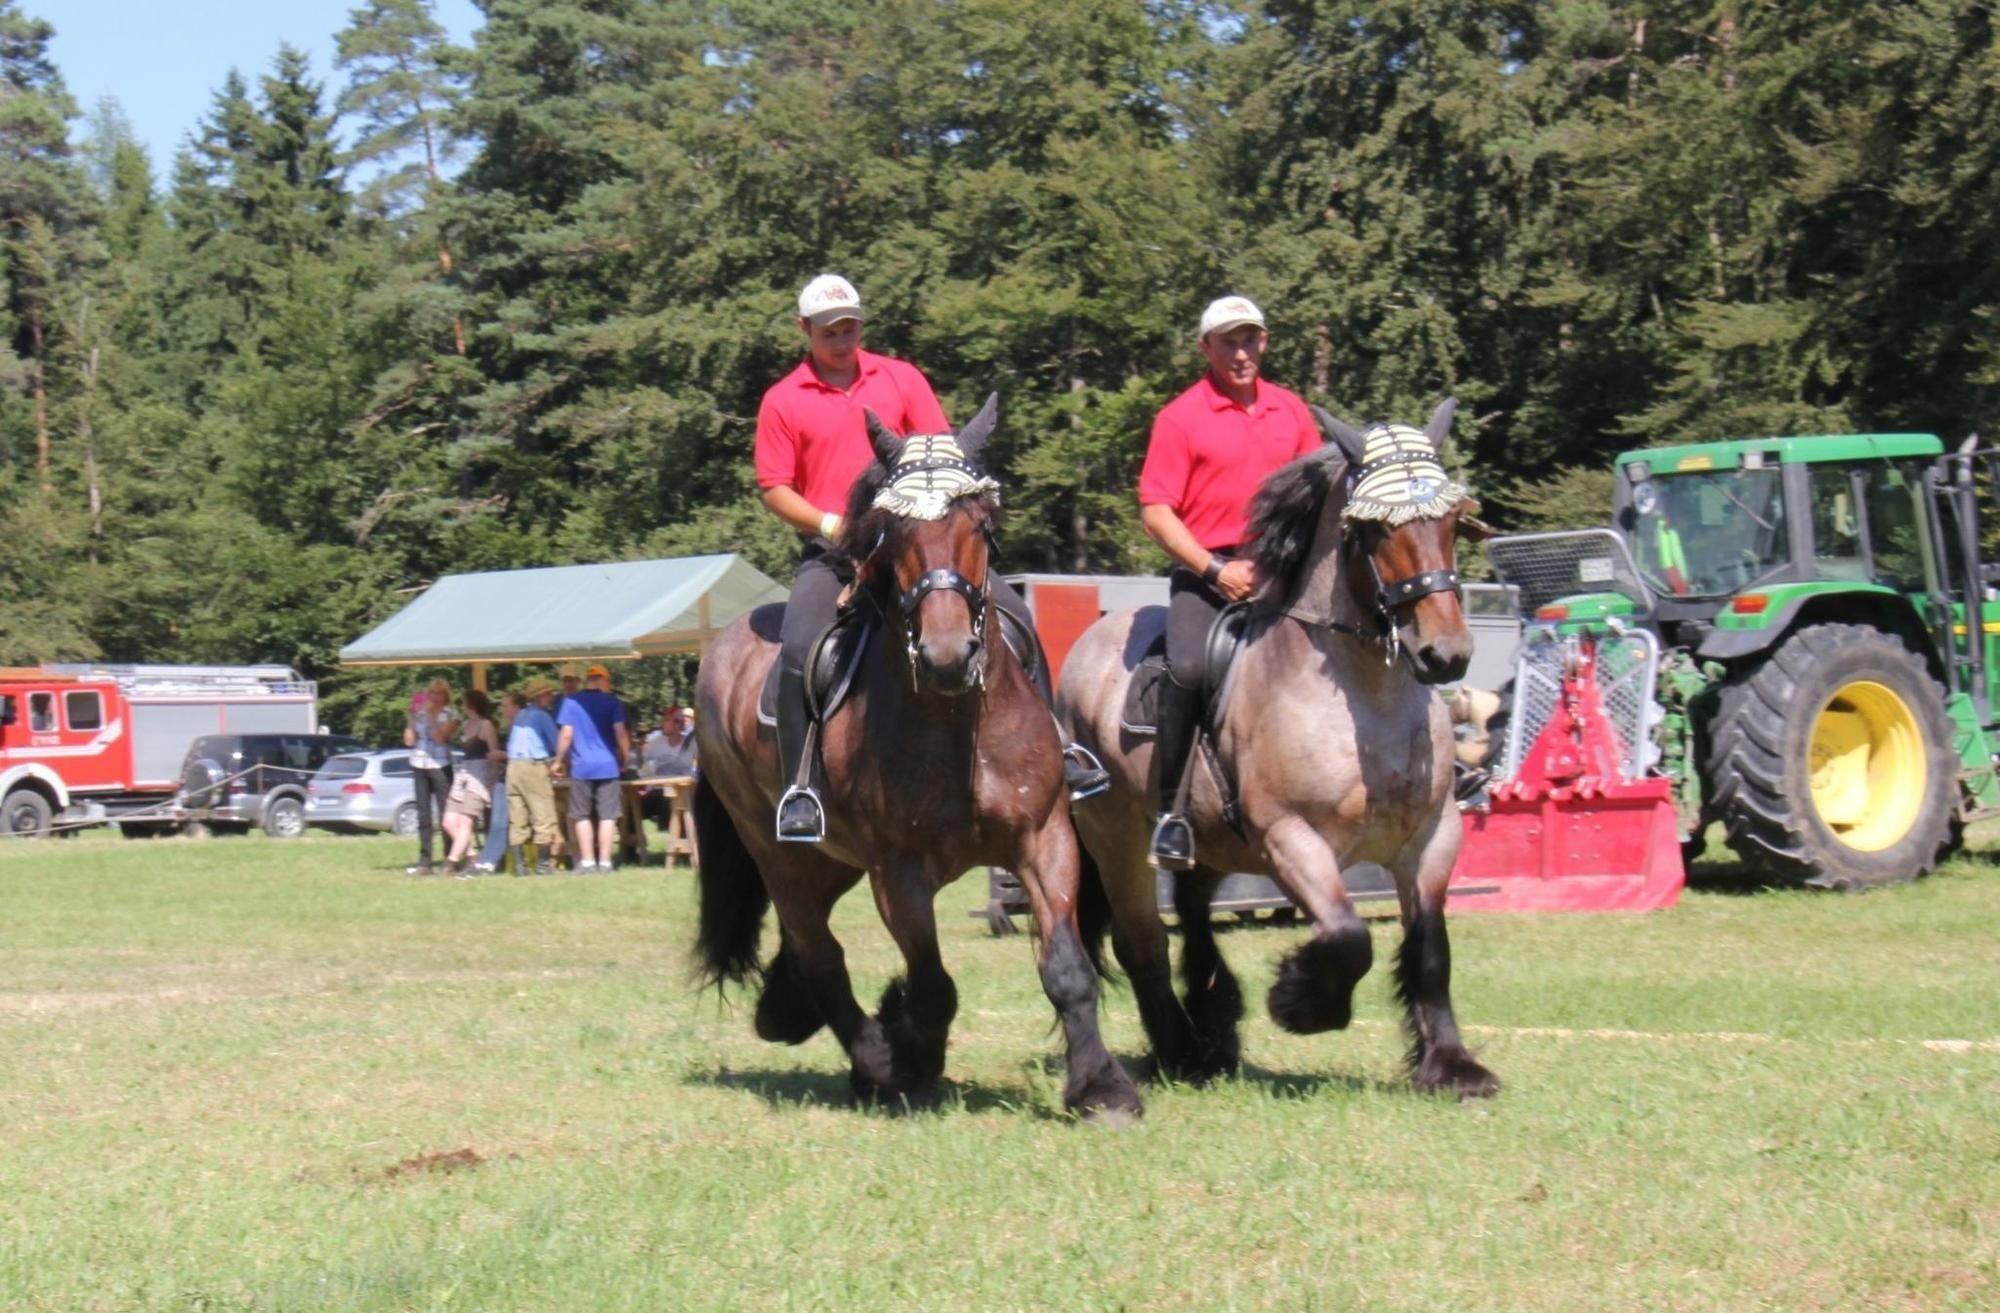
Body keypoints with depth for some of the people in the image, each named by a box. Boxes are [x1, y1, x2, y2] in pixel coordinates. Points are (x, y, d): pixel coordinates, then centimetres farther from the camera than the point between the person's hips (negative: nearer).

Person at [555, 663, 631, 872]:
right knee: (607, 815, 3)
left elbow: (566, 734, -4)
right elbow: (621, 734, -3)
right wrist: (625, 759, 11)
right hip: (607, 765, 0)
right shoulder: (612, 703, 1)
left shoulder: (571, 702, 0)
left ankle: (587, 861, 4)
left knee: (582, 815, 8)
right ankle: (604, 861, 1)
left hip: (581, 766, 0)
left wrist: (559, 761, 6)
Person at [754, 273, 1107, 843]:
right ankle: (797, 788, -17)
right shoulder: (783, 401, 3)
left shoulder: (901, 379, 9)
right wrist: (829, 524, -15)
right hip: (831, 552, -2)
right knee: (799, 648, -26)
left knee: (1012, 611, -9)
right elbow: (774, 489, 0)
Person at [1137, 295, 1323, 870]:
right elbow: (1156, 512, -5)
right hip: (1206, 570, -4)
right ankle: (1170, 809, -17)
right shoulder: (1181, 417, -1)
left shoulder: (1292, 411, 13)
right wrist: (1216, 570, -14)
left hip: (1278, 570, 5)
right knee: (1189, 668, -27)